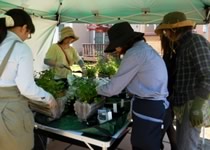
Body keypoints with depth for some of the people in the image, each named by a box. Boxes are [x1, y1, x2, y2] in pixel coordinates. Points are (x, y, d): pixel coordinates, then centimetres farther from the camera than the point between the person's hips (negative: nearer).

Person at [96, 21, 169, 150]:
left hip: (148, 107, -10)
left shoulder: (134, 53, -17)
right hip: (154, 105, 10)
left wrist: (97, 89, 5)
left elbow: (113, 88, -13)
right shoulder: (144, 48, 14)